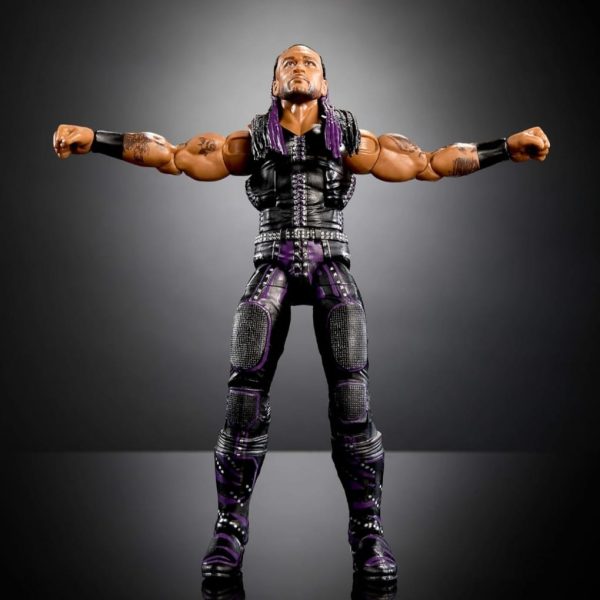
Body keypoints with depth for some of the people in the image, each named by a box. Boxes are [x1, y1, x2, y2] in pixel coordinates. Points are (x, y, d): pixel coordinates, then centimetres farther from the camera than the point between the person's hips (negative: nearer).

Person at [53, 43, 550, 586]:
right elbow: (170, 155, 9)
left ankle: (369, 533, -5)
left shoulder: (351, 139, 11)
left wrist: (509, 146, 8)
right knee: (245, 396, -12)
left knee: (352, 398, -16)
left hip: (332, 267, 0)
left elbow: (430, 163, 13)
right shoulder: (252, 141, 11)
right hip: (273, 267, 1)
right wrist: (92, 138, 1)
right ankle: (230, 531, 0)